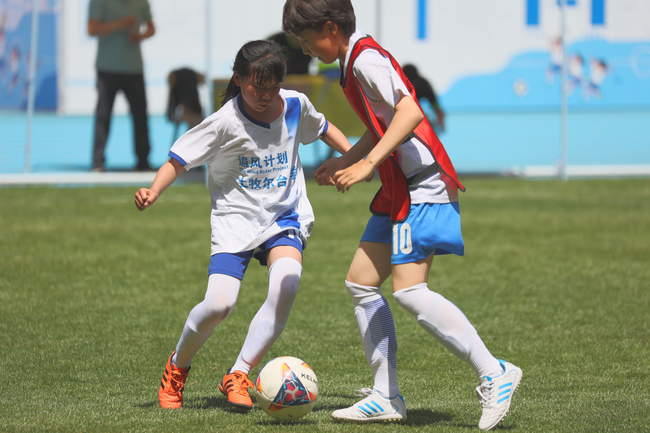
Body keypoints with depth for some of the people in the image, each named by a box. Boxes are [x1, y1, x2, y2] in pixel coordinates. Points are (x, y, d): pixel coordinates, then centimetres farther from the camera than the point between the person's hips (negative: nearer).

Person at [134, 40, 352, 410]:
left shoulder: (296, 105, -1)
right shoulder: (226, 122, -14)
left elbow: (322, 127, 22)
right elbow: (179, 160, -13)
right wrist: (153, 192, -30)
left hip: (286, 218, 3)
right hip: (236, 220, -3)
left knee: (286, 284, -26)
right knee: (219, 303, -20)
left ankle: (239, 375, -14)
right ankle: (178, 367, 12)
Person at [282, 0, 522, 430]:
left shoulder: (366, 58, -14)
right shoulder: (355, 60, 17)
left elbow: (409, 111, -27)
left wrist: (367, 164, -28)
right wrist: (343, 162, 27)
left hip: (421, 186, -11)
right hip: (400, 190, 11)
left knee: (409, 290, -17)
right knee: (361, 282, 9)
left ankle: (494, 375, -13)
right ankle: (387, 398, 9)